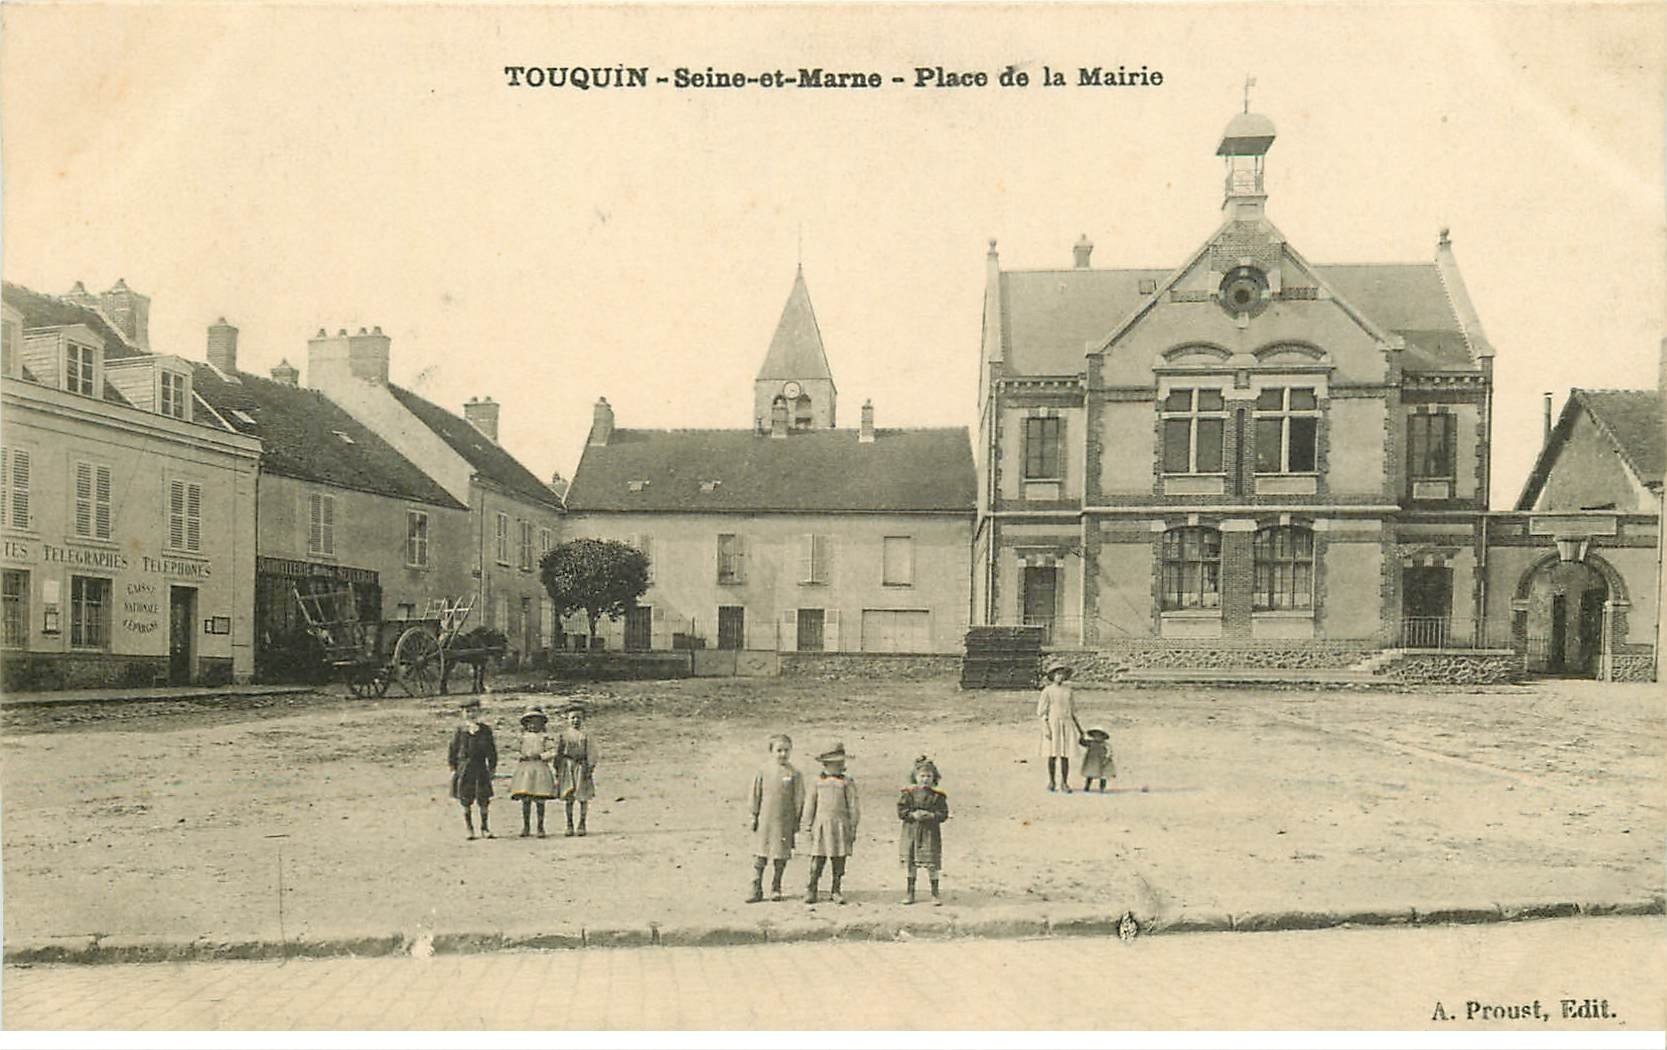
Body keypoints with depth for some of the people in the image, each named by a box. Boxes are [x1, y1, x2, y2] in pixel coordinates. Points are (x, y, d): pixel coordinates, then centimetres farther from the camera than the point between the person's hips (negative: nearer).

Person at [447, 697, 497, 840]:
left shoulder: (485, 730, 5)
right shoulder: (460, 730, 2)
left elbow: (491, 750, 9)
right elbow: (452, 749, 5)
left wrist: (492, 767, 6)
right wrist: (453, 768, 0)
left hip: (481, 768, 0)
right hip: (464, 768, 0)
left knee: (484, 799, 0)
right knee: (465, 801, 3)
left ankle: (485, 828, 13)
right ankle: (469, 830, 12)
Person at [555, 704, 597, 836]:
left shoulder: (585, 736, 1)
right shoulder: (563, 735, 5)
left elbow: (591, 753, -1)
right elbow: (558, 753, 8)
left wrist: (590, 768, -9)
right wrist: (557, 769, 3)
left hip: (582, 767, -1)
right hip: (567, 767, 1)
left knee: (583, 798, 3)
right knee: (569, 798, 4)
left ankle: (582, 824, 12)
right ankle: (569, 824, 12)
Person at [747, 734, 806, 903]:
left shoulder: (794, 774, -2)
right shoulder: (763, 772, 0)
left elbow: (798, 799, 1)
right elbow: (755, 795, 5)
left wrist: (796, 822, 0)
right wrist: (754, 816, 2)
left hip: (784, 821, 0)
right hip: (764, 819, 0)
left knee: (780, 856, 6)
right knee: (759, 856, 2)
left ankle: (776, 888, 20)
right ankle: (756, 889, 8)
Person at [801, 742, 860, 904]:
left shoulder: (847, 783, 4)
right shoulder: (818, 781, 5)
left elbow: (853, 806, 5)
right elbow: (810, 804, 8)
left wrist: (853, 828, 3)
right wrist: (808, 825, 5)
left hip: (840, 825, 1)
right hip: (821, 824, 0)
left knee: (839, 858, 3)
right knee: (818, 858, -3)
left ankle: (836, 891, 14)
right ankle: (811, 890, 5)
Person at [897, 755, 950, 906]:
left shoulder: (938, 795, -2)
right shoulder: (908, 793, -1)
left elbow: (944, 814, -2)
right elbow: (901, 810, -1)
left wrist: (932, 816, -19)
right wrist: (913, 815, -18)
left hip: (931, 832, -1)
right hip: (911, 831, 1)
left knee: (932, 865, -1)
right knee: (910, 862, 8)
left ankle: (935, 894, 12)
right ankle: (910, 892, 21)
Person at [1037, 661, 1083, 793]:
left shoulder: (1067, 690, 10)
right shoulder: (1047, 691, -3)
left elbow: (1072, 710, 17)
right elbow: (1042, 711, -6)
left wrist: (1079, 728, 14)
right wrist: (1046, 728, -15)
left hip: (1067, 724, 3)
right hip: (1053, 724, -3)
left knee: (1065, 755, -1)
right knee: (1053, 754, 1)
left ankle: (1064, 783, 4)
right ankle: (1051, 781, 14)